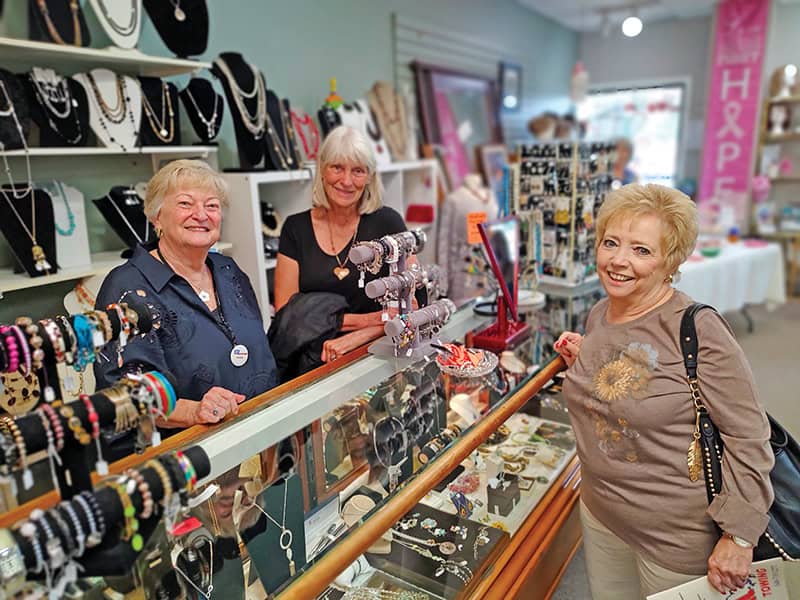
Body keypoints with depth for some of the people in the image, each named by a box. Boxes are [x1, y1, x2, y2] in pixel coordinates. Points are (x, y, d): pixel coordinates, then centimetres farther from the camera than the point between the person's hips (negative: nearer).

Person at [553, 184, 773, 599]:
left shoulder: (697, 329, -22)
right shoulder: (598, 315, -1)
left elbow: (747, 436, -17)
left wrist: (739, 537, -17)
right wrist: (580, 361, -4)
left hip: (677, 534, -6)